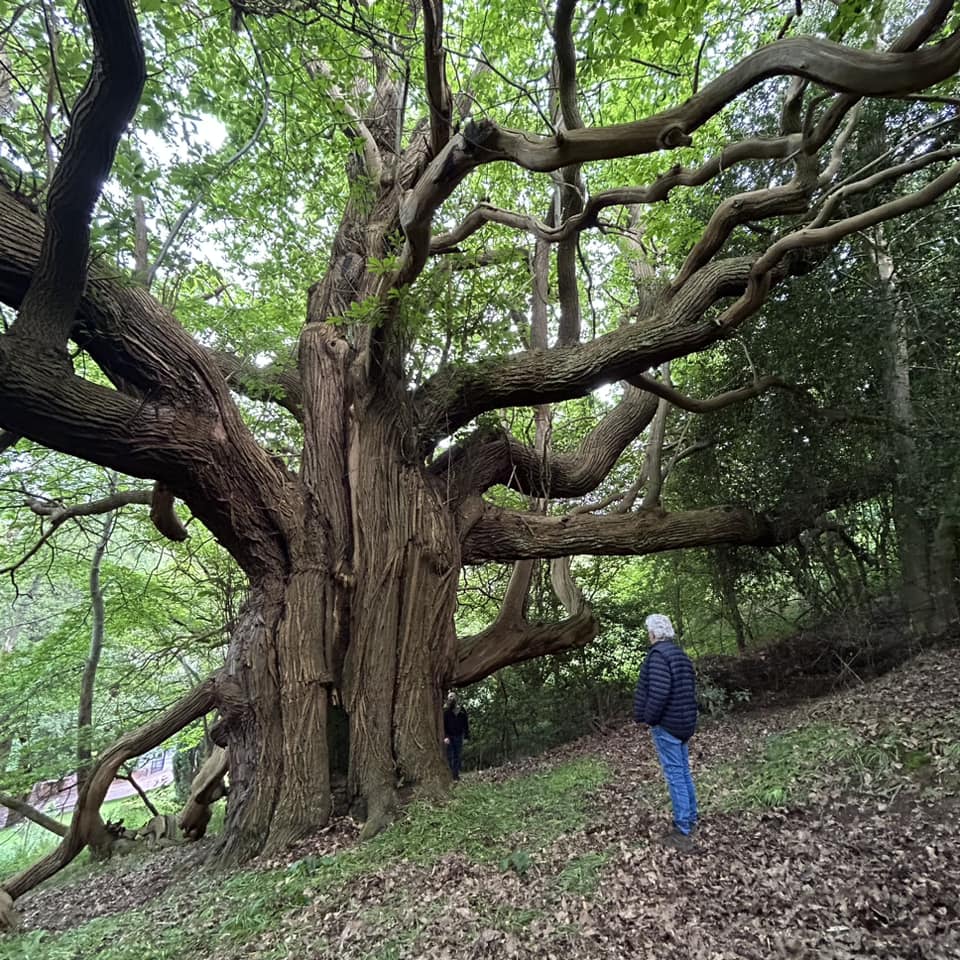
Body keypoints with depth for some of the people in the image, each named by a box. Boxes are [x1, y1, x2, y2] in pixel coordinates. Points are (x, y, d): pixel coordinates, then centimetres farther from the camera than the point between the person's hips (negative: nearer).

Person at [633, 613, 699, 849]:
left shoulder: (658, 654, -19)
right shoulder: (680, 654, 10)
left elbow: (659, 692, -27)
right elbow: (690, 688, 15)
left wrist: (649, 717, -15)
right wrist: (688, 716, 20)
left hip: (666, 723, -9)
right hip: (684, 722, 9)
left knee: (675, 776, -2)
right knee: (684, 772, 17)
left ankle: (683, 832, 5)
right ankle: (690, 820, 28)